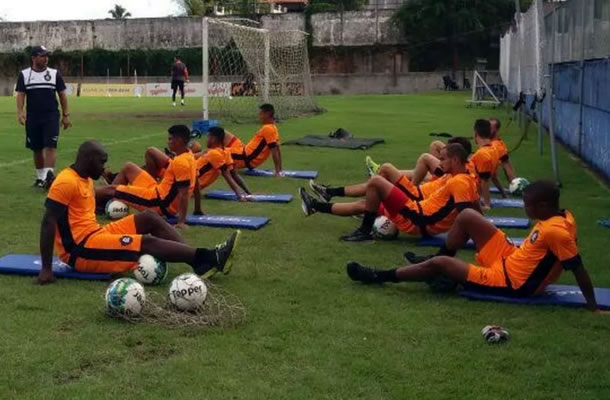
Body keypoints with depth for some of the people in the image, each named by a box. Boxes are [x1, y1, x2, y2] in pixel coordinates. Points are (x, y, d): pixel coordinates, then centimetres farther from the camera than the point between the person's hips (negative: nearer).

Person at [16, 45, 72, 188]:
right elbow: (20, 94, 0)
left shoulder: (54, 73, 4)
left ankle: (49, 176, -17)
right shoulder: (24, 74, 4)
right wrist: (20, 112, -15)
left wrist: (66, 115, 2)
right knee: (36, 149, 9)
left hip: (51, 116, -1)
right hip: (32, 117, 1)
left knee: (50, 146, -13)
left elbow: (62, 95, 6)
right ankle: (40, 177, 21)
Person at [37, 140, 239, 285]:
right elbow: (48, 222, -21)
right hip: (79, 250, -10)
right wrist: (46, 268, -24)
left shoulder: (85, 179, 13)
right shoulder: (66, 182, -17)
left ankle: (199, 262, -12)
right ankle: (209, 257, -19)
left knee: (149, 218, 0)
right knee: (147, 242, -19)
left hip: (92, 234, 10)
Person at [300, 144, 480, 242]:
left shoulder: (459, 182, -18)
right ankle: (315, 206, 29)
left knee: (376, 181, -15)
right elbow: (475, 210, 16)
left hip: (416, 220, -10)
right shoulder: (468, 180, 11)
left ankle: (365, 231, -4)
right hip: (420, 219, 10)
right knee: (363, 205, 18)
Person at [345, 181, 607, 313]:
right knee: (467, 217, 5)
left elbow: (578, 268, -26)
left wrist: (592, 306, -23)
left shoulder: (554, 231, -28)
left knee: (440, 263, -12)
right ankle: (435, 262, 22)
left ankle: (378, 277, 1)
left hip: (511, 283, -10)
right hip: (509, 260, 10)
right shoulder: (562, 216, 0)